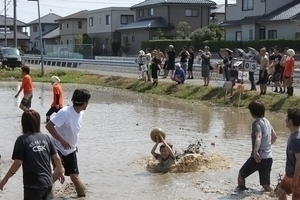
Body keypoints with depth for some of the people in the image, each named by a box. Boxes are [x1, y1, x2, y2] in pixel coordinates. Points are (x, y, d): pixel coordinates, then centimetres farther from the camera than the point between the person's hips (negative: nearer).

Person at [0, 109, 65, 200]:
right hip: (48, 182, 6)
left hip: (33, 184, -6)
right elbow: (56, 158, 6)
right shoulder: (46, 137, 4)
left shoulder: (22, 139, -10)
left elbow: (18, 163, -13)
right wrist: (60, 171, 24)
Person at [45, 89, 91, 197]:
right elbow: (49, 125, -28)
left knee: (75, 177, 8)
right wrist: (62, 141, -30)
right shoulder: (65, 112, -25)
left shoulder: (81, 113, -1)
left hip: (71, 150, 6)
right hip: (58, 147, -6)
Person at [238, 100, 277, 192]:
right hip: (268, 157, 7)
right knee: (266, 184, 13)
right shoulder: (266, 121, 12)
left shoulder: (257, 123, -13)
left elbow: (258, 137, -31)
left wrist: (255, 152, -41)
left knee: (241, 174, 13)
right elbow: (274, 136, 25)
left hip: (259, 157, -7)